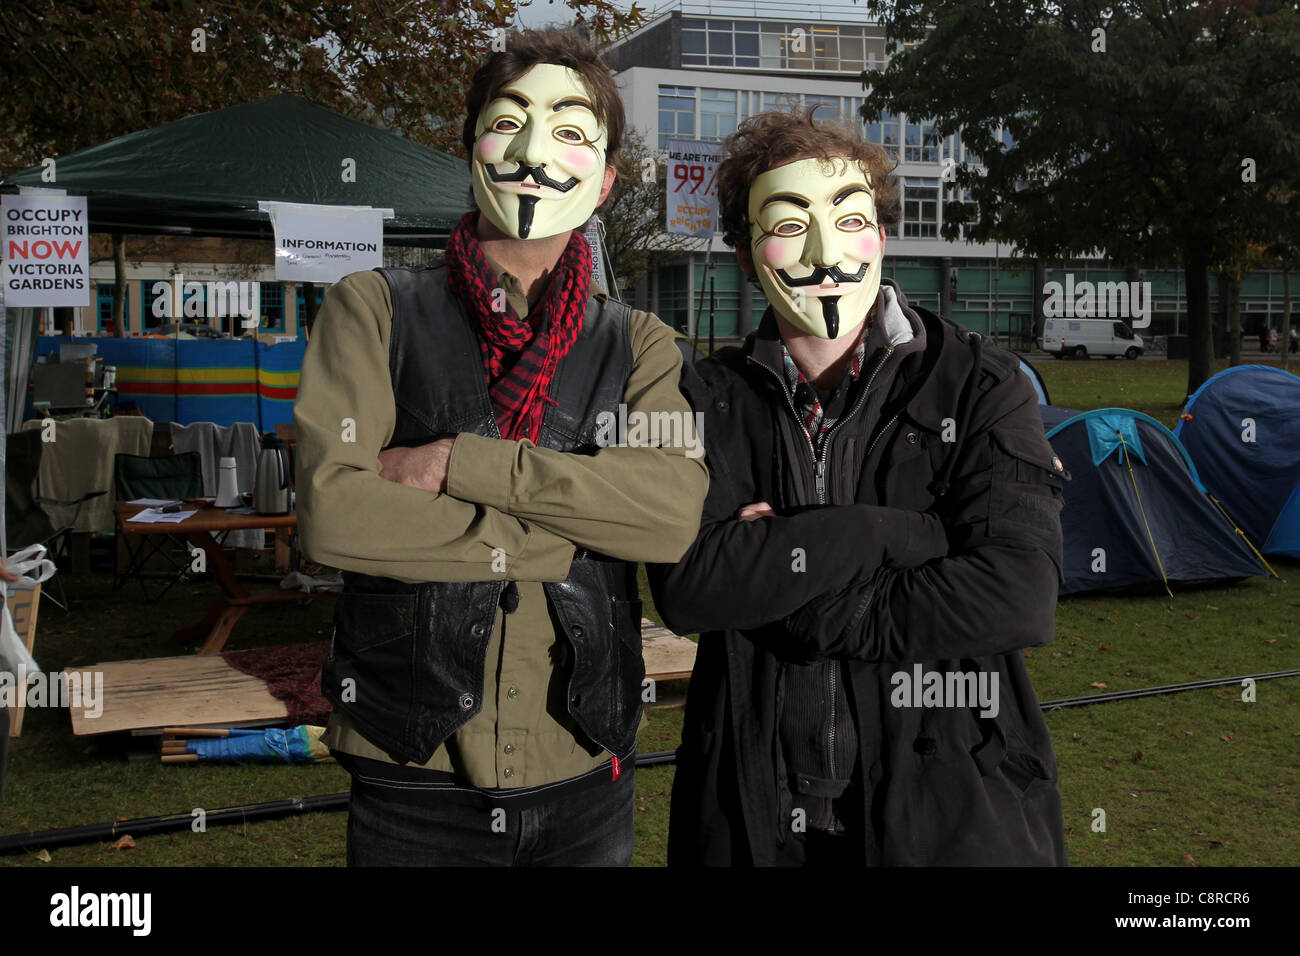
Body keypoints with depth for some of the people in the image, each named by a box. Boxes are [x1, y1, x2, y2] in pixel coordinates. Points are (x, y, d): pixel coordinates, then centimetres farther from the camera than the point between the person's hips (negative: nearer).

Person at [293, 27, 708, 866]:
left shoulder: (637, 344, 6)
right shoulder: (376, 311, 1)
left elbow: (678, 508, -12)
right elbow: (332, 509, -13)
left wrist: (460, 462, -18)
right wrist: (572, 537, -12)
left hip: (584, 777, 2)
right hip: (414, 778, -1)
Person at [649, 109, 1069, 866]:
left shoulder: (979, 384, -4)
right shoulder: (712, 398, 1)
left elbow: (1019, 597, -18)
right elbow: (685, 586, -15)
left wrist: (788, 607, -14)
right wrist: (897, 532, -19)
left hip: (949, 812, -1)